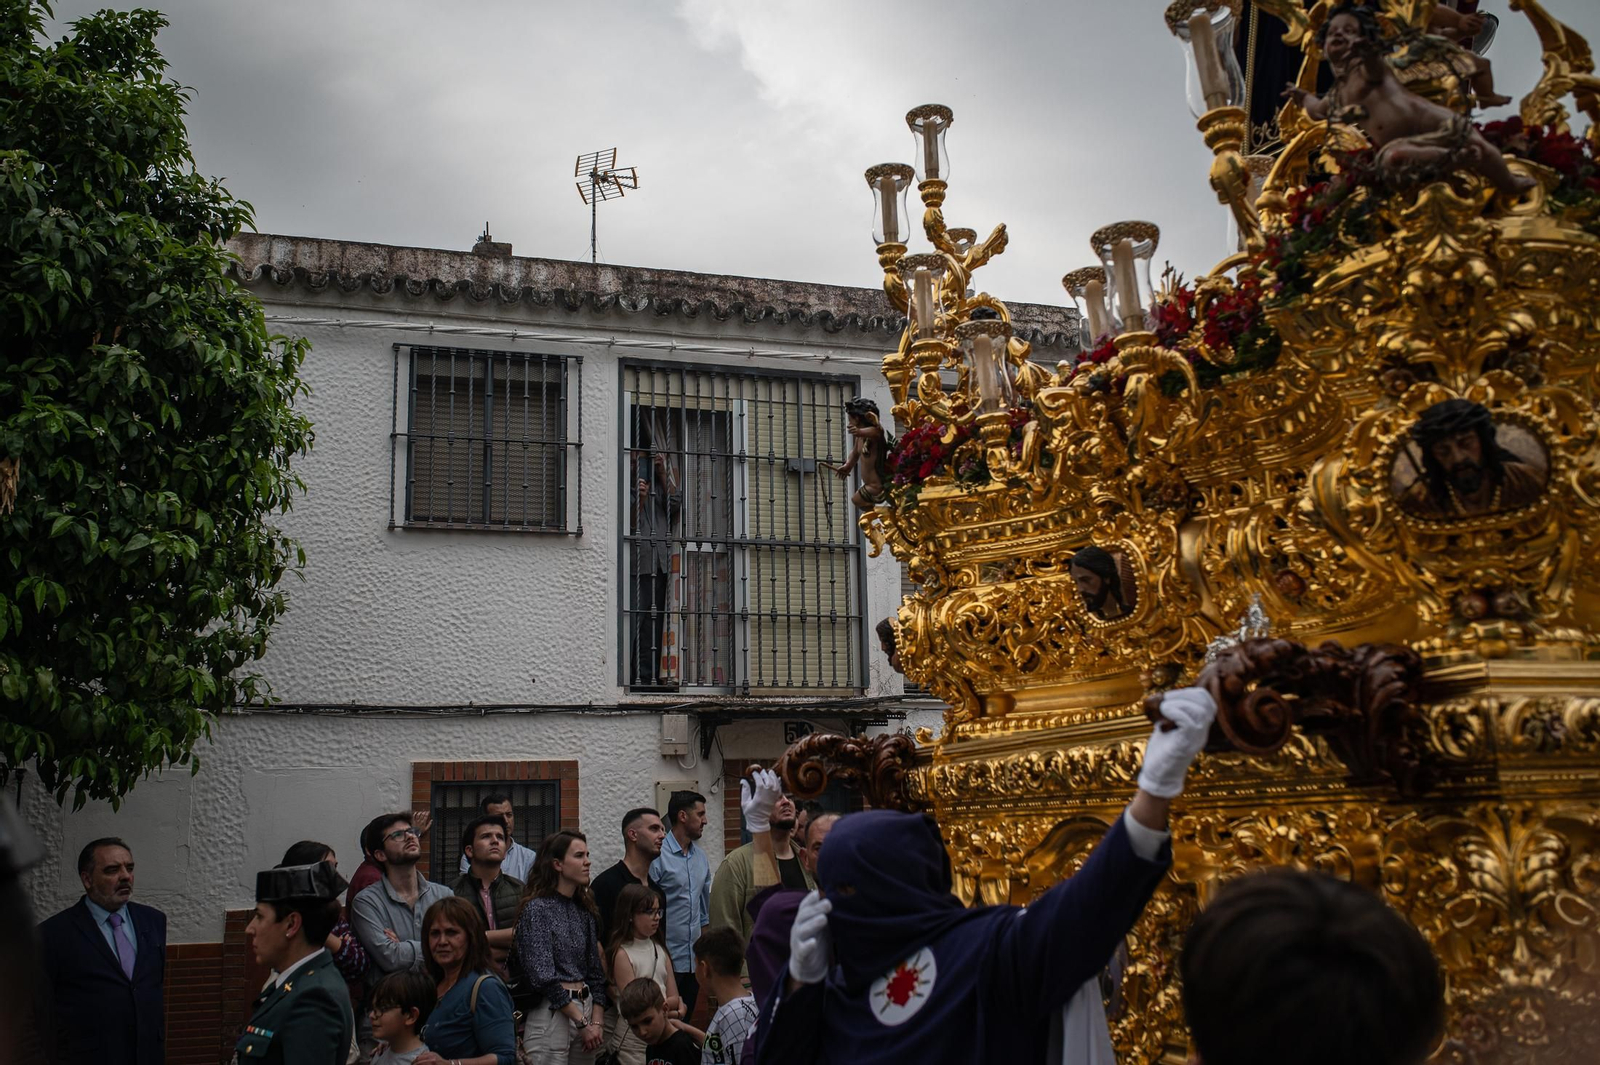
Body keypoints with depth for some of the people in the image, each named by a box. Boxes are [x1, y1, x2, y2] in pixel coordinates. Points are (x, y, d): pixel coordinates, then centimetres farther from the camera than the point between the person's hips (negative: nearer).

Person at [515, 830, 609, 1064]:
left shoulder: (584, 909, 11)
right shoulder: (537, 909, -9)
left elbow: (595, 971, 11)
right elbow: (543, 976, -15)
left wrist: (597, 1021, -2)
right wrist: (582, 1022, -13)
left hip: (586, 1008, 6)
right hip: (551, 1013, -6)